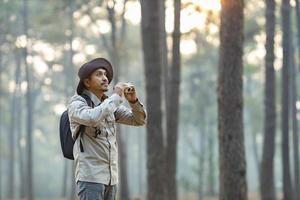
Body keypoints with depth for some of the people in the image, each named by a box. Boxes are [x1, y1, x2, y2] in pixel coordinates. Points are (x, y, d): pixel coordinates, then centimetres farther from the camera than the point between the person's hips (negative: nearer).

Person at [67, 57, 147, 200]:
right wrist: (116, 97, -20)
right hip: (90, 176, -7)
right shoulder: (76, 104, -7)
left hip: (110, 177, 7)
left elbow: (139, 120, 11)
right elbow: (92, 118, -30)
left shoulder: (108, 103, 14)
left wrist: (133, 100, -8)